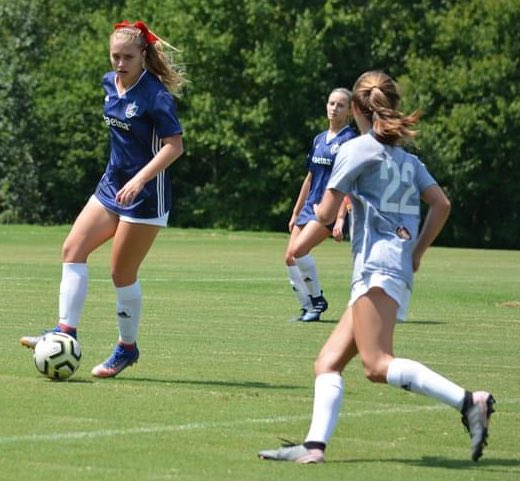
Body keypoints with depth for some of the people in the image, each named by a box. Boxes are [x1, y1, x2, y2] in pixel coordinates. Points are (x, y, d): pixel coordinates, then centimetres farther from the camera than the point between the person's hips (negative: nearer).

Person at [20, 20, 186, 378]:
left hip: (145, 196, -8)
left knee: (123, 274, -1)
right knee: (73, 249, -2)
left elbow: (175, 145, -22)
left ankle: (127, 347, 16)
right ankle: (66, 332, -2)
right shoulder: (110, 83, 5)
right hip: (112, 185, 8)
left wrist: (139, 180, -32)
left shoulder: (155, 95, -19)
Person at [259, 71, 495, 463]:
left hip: (376, 265, -9)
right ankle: (315, 445, -9)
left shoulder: (356, 150, -1)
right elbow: (442, 204, 14)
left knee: (377, 364, -19)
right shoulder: (407, 158, 21)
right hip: (401, 270, 9)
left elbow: (326, 216, -2)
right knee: (329, 361, 5)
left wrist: (322, 207, 21)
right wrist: (418, 251, 19)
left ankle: (469, 401, -29)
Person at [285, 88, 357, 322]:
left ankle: (317, 299, -6)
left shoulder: (348, 140, -7)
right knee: (290, 258, 0)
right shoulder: (320, 139, 15)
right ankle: (307, 308, 9)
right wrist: (295, 214, 21)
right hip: (310, 207, 8)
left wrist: (341, 218, -22)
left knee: (298, 250, -23)